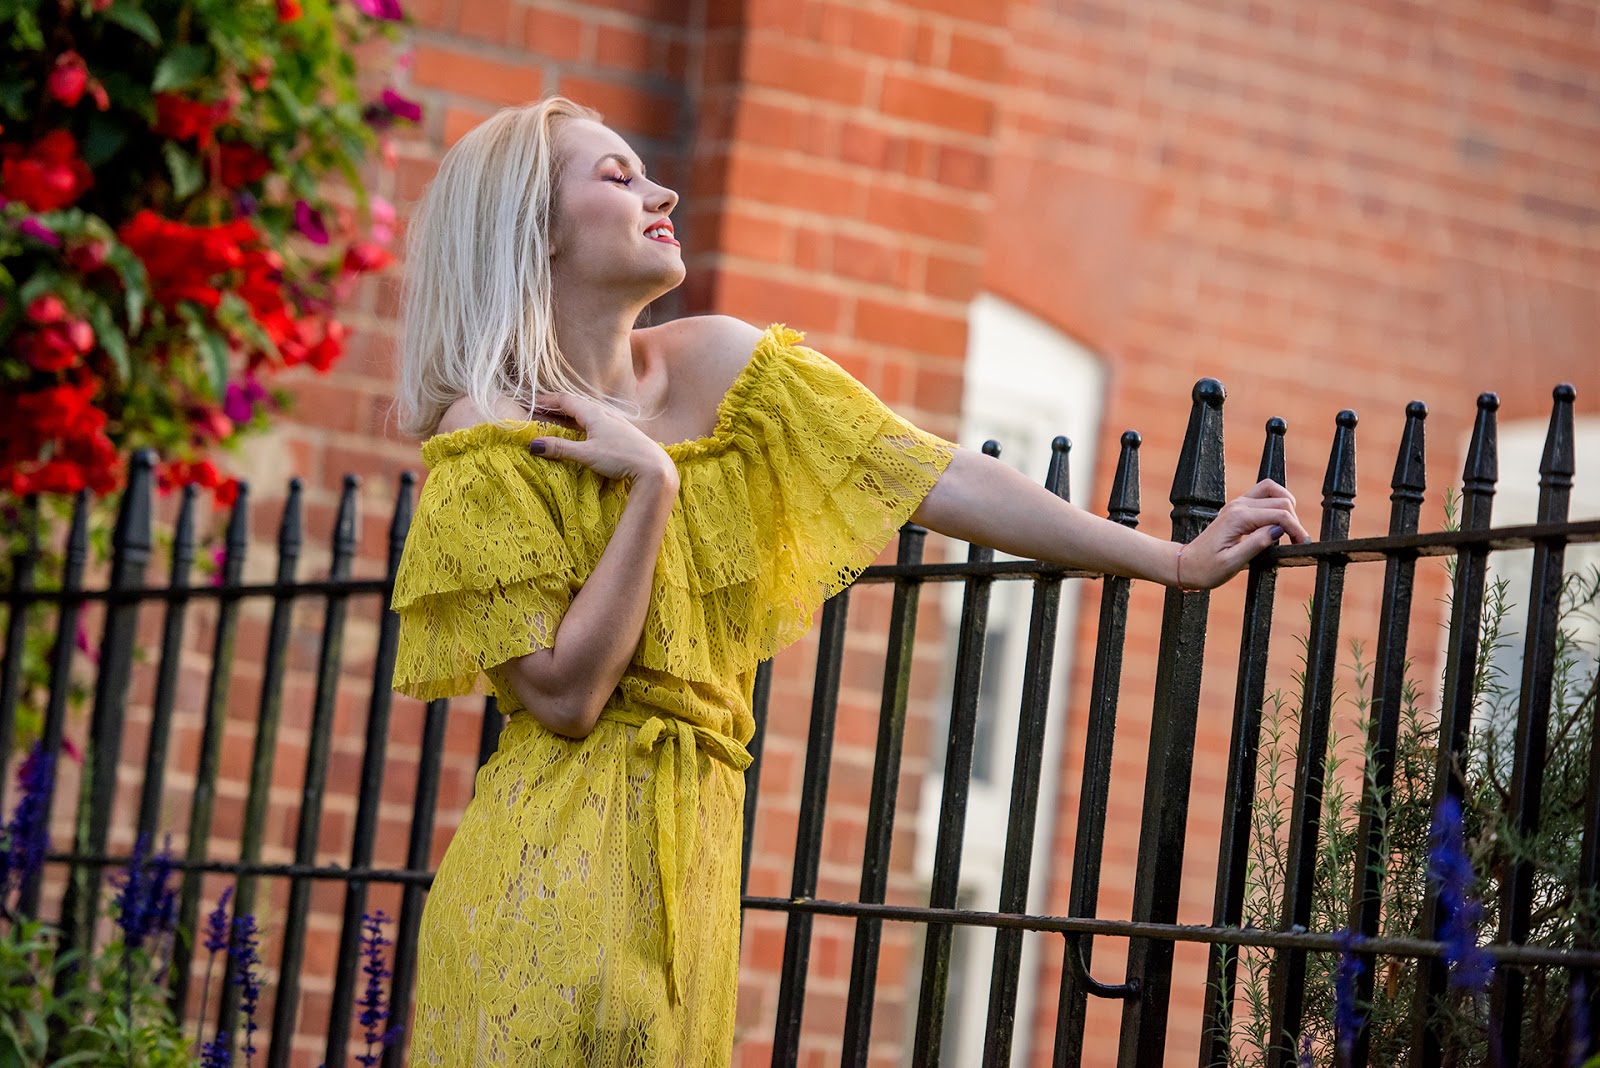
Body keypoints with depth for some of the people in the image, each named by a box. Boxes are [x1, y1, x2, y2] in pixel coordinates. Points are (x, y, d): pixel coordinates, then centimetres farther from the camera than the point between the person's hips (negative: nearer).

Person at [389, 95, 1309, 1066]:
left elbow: (943, 479, 5)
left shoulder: (719, 363, 5)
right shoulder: (488, 439, -9)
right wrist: (652, 483, -16)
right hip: (558, 869, -5)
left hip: (695, 864, 5)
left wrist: (1180, 561, 4)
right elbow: (565, 695, -16)